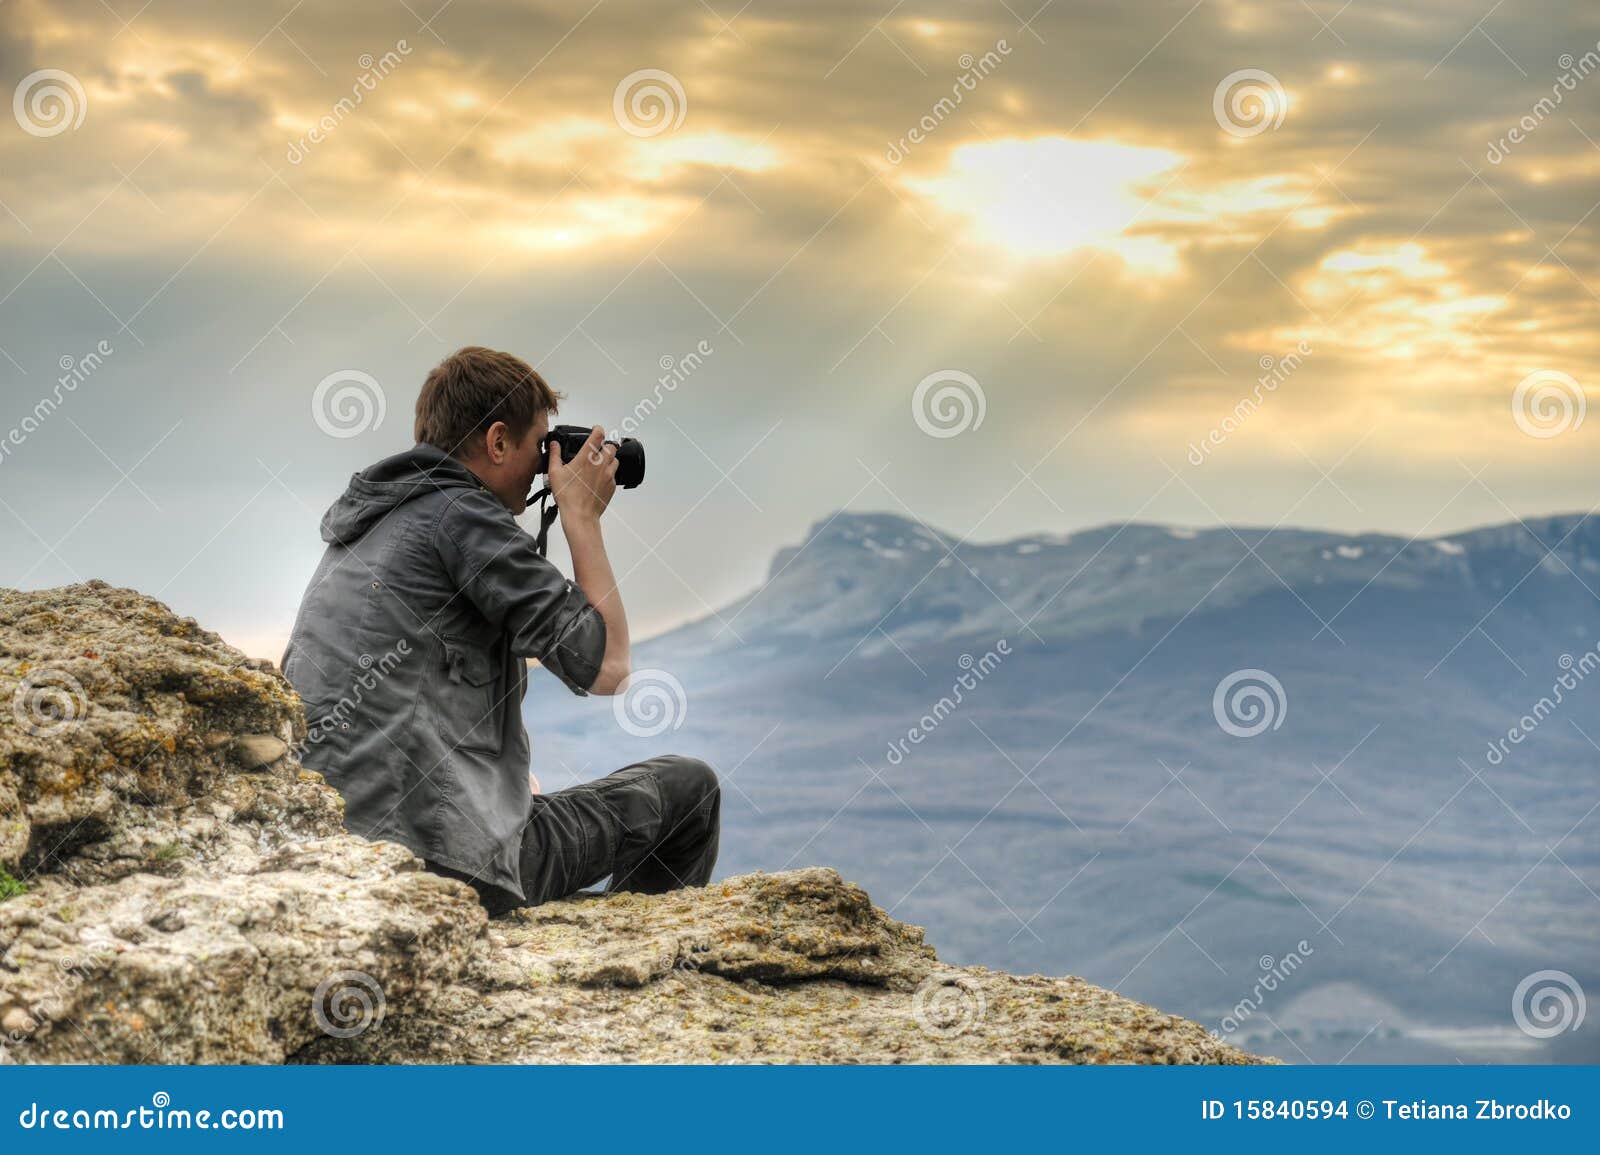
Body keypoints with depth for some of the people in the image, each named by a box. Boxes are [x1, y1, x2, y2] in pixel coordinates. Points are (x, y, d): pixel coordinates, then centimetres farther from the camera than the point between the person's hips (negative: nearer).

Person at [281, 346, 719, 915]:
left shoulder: (363, 523, 17)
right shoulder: (459, 514, -10)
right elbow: (605, 665, -9)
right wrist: (582, 515, 0)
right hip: (452, 862, -9)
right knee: (687, 787, 7)